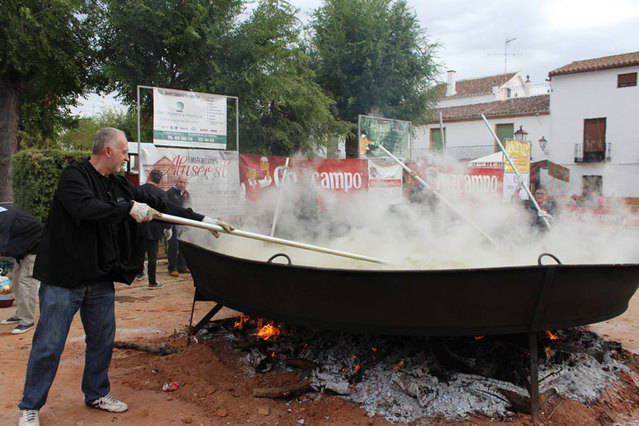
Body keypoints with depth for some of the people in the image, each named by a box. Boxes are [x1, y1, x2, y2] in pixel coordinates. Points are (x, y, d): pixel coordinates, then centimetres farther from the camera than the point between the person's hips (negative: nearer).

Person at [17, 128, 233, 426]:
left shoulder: (119, 186, 11)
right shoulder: (74, 176, -10)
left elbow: (159, 206, 12)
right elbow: (85, 208, -30)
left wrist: (203, 220, 10)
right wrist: (128, 208, -23)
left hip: (101, 280, 7)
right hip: (64, 278, -7)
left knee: (102, 340, 15)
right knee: (49, 345, 1)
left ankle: (97, 394, 33)